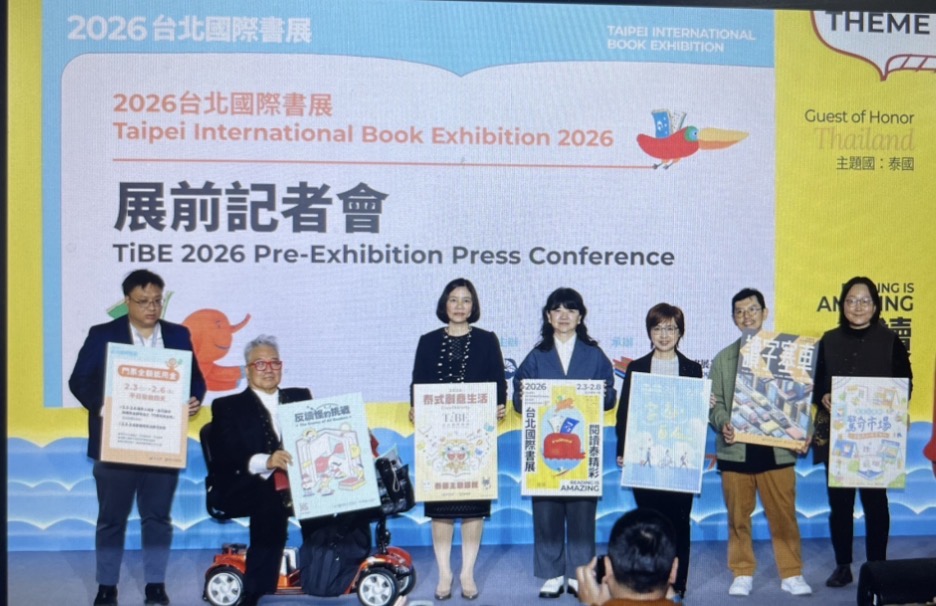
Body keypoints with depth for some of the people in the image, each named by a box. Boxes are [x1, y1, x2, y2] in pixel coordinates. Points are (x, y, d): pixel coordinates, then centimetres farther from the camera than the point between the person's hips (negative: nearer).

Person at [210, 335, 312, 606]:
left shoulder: (300, 398, 22)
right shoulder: (228, 407, 11)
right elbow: (223, 457, -4)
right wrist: (264, 462, -23)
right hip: (250, 486, -3)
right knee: (271, 504, -33)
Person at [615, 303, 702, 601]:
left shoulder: (693, 369, 9)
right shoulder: (636, 368, 8)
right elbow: (623, 412, 5)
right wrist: (622, 450, -3)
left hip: (681, 459, 0)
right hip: (644, 457, 0)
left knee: (678, 520, 1)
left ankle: (676, 584, 10)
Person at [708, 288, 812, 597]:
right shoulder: (723, 358, 9)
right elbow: (715, 403, 5)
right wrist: (723, 423, -15)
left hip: (776, 448, -1)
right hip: (735, 450, 1)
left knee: (783, 515, 2)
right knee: (738, 516, 7)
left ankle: (792, 574, 15)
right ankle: (742, 574, 19)